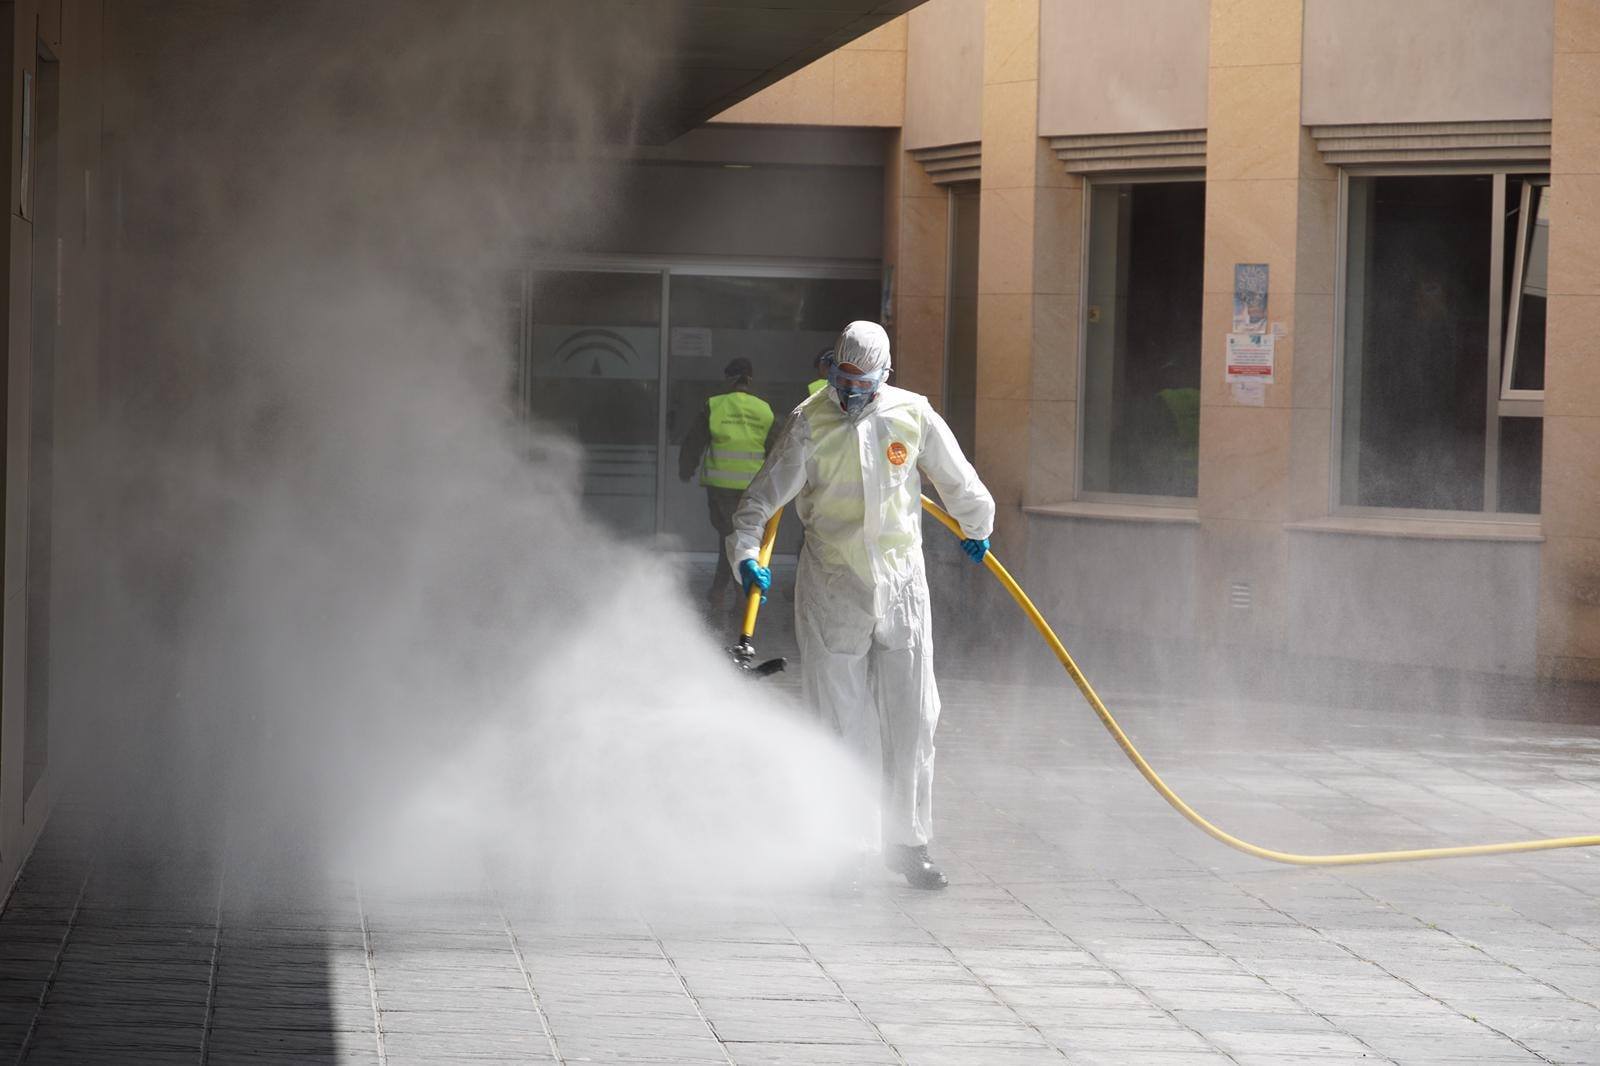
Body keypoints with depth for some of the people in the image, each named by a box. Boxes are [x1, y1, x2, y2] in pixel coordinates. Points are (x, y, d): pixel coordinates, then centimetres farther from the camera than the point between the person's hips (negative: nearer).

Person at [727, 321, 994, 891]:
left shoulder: (913, 416, -1)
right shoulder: (810, 423, -5)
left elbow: (959, 483, 15)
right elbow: (764, 496, -9)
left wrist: (977, 529, 27)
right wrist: (745, 553, -24)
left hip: (901, 585, 2)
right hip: (831, 589, -1)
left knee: (911, 718, 2)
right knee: (841, 721, 2)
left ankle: (907, 842, 15)